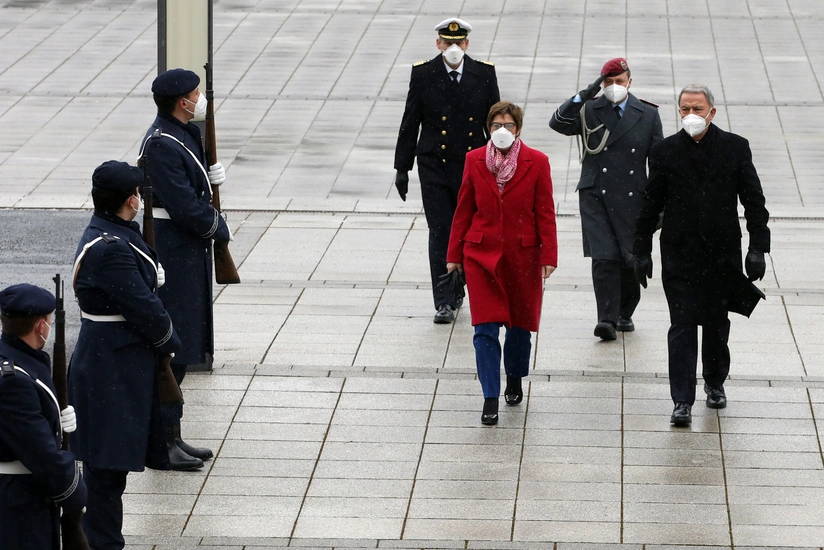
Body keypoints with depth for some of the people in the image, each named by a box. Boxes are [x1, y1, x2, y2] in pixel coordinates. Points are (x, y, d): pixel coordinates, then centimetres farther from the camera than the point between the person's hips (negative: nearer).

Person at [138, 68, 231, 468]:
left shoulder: (184, 134, 11)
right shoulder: (162, 144, -21)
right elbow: (183, 206, -23)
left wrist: (211, 177, 4)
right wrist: (218, 229, -9)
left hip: (189, 251, 11)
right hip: (175, 253, -11)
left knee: (185, 344, 15)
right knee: (172, 347, -6)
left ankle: (172, 436, 23)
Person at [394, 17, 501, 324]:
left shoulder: (484, 74, 0)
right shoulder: (422, 74, -2)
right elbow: (410, 124, 2)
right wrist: (402, 168, 1)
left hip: (473, 168, 1)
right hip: (434, 168, -1)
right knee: (440, 234, -4)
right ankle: (444, 302, -1)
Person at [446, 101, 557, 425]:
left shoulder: (536, 162, -4)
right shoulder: (475, 161, 0)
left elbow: (545, 213, -2)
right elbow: (464, 210, 6)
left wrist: (548, 256, -8)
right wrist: (454, 254, 6)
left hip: (522, 257, 0)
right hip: (482, 254, 0)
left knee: (519, 323, 12)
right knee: (485, 329, -8)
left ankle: (514, 380, 37)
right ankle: (490, 399, -6)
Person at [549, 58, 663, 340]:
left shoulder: (648, 114, 7)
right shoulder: (589, 111, 4)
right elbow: (558, 124, -12)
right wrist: (583, 97, -21)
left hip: (632, 199, 1)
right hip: (595, 197, -1)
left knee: (632, 260, 5)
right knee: (604, 258, -10)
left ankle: (625, 314, 25)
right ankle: (607, 319, -9)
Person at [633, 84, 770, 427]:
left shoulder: (735, 148, 0)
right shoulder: (665, 152, 0)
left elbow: (754, 201, 2)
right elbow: (651, 205, 5)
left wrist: (757, 248, -5)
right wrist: (642, 252, 3)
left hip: (722, 256, 1)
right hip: (679, 256, -1)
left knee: (717, 324, 14)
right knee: (682, 327, -7)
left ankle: (715, 382, 36)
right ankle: (682, 402, -8)